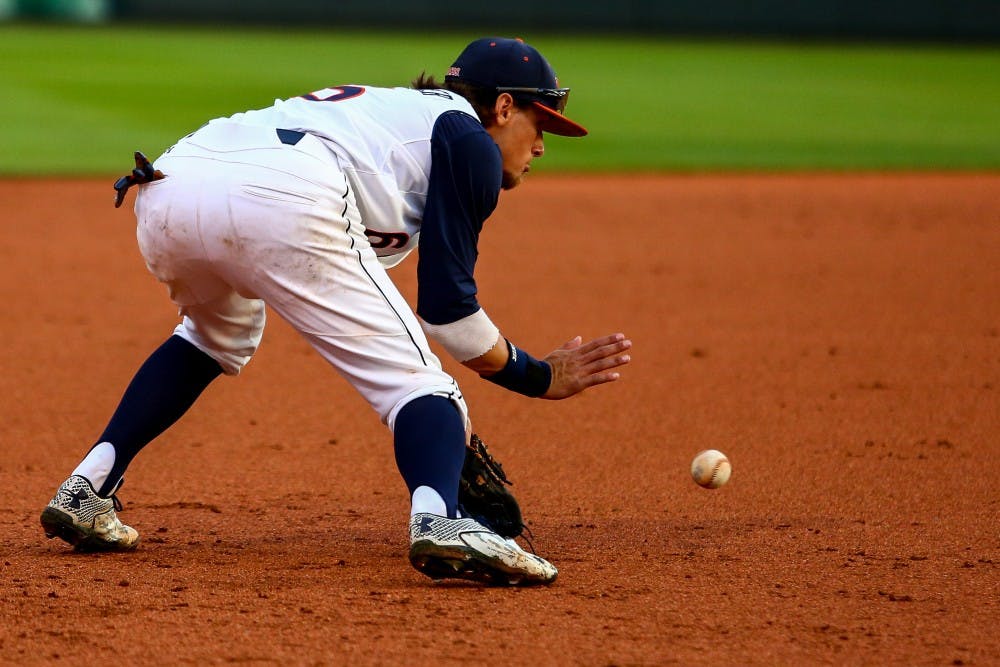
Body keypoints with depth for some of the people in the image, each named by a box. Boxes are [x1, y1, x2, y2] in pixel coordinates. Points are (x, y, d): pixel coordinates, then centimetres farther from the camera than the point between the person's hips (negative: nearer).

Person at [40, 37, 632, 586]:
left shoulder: (384, 109, 41)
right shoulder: (469, 139, 19)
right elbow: (446, 307, 9)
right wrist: (538, 378, 23)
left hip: (165, 195, 8)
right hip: (279, 203, -8)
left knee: (215, 335, 38)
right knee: (415, 379, -1)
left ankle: (88, 491, 25)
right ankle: (439, 519, -31)